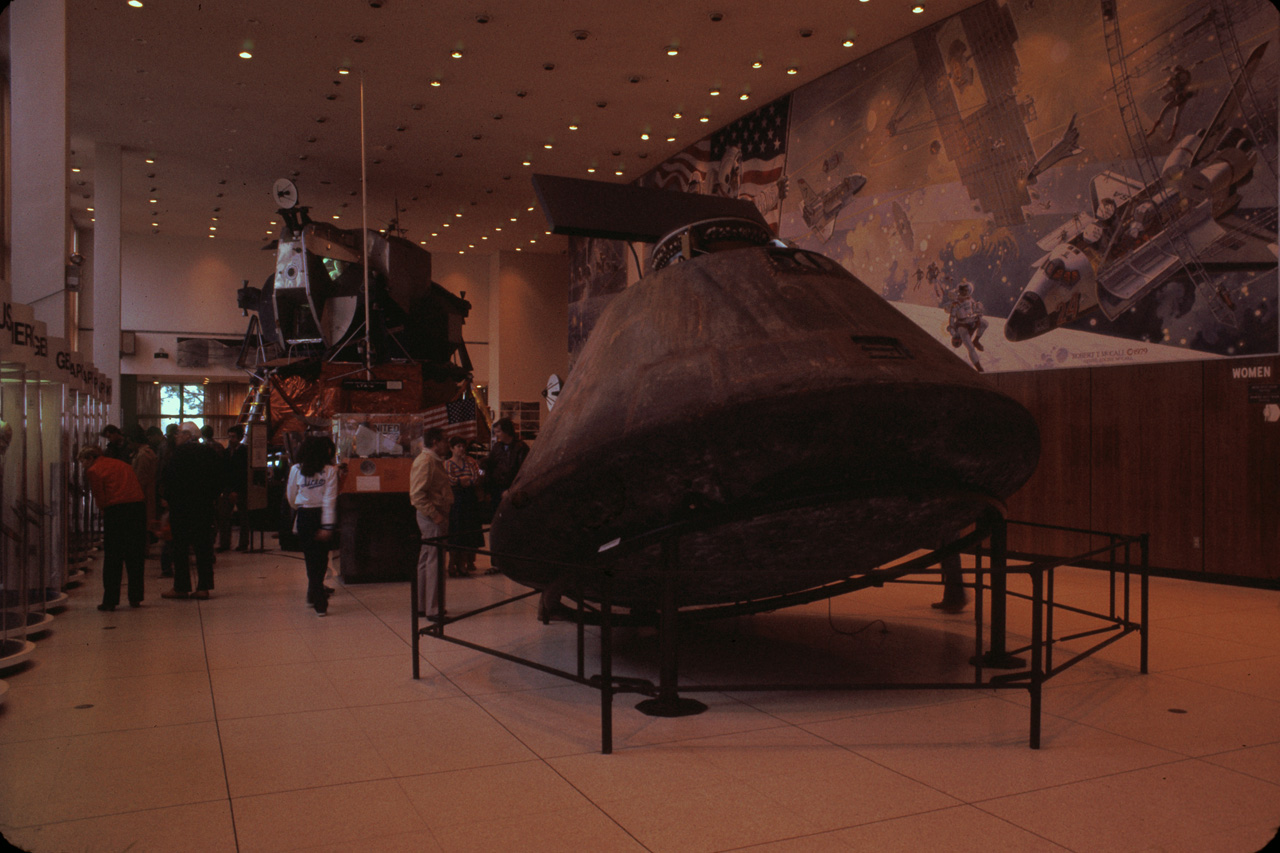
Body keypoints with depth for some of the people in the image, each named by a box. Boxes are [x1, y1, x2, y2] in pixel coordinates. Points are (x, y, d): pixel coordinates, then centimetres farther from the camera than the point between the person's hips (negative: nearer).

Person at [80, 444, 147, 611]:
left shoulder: (93, 471, 3)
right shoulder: (123, 465, 21)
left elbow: (101, 498, -2)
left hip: (116, 510, -5)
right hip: (138, 505, 5)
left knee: (112, 558, 4)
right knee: (135, 556, 12)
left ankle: (110, 600, 4)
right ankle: (135, 598, 15)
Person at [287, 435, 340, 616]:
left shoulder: (296, 470, -1)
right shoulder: (330, 470, -7)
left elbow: (291, 497, 7)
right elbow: (329, 499, -12)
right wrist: (327, 525, -14)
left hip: (304, 516, 1)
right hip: (322, 515, -1)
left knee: (311, 558, 8)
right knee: (321, 558, 14)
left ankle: (318, 601, 9)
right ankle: (315, 595, 25)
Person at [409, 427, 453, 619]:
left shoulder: (435, 461, 17)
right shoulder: (425, 461, -15)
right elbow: (418, 495, -22)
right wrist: (435, 515, -21)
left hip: (437, 515, 10)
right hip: (431, 516, -10)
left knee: (426, 560, 14)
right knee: (434, 561, -6)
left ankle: (422, 605, 23)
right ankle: (434, 609, -1)